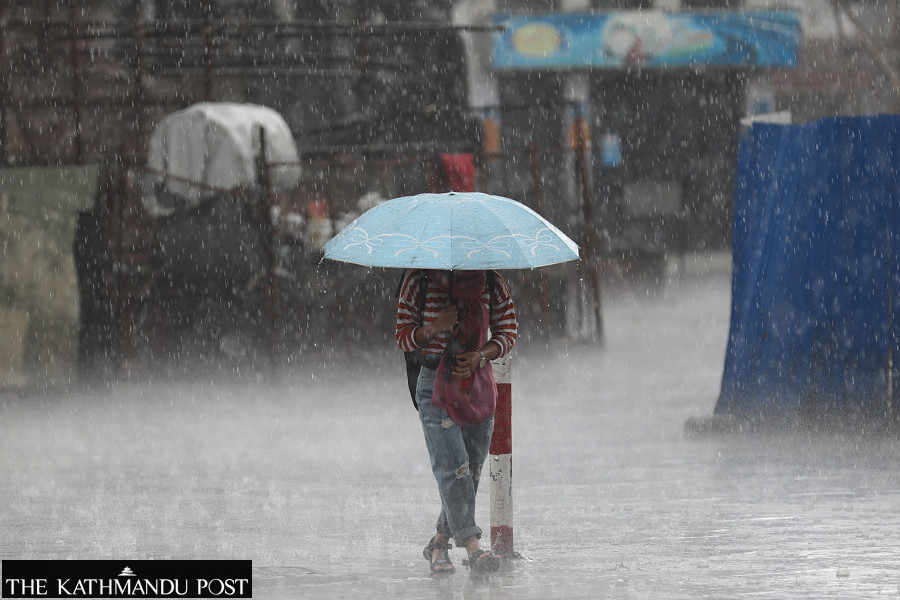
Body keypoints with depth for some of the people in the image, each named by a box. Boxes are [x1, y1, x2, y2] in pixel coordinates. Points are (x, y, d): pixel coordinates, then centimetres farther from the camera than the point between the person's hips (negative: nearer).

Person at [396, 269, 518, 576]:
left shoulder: (491, 283, 2)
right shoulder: (419, 281, -3)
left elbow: (508, 333, 8)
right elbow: (404, 337, 2)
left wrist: (481, 356, -11)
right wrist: (434, 329, -17)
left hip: (478, 383, 3)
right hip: (435, 385, -3)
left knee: (472, 468, 4)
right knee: (452, 465, -16)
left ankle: (439, 544, 21)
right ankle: (472, 546, -23)